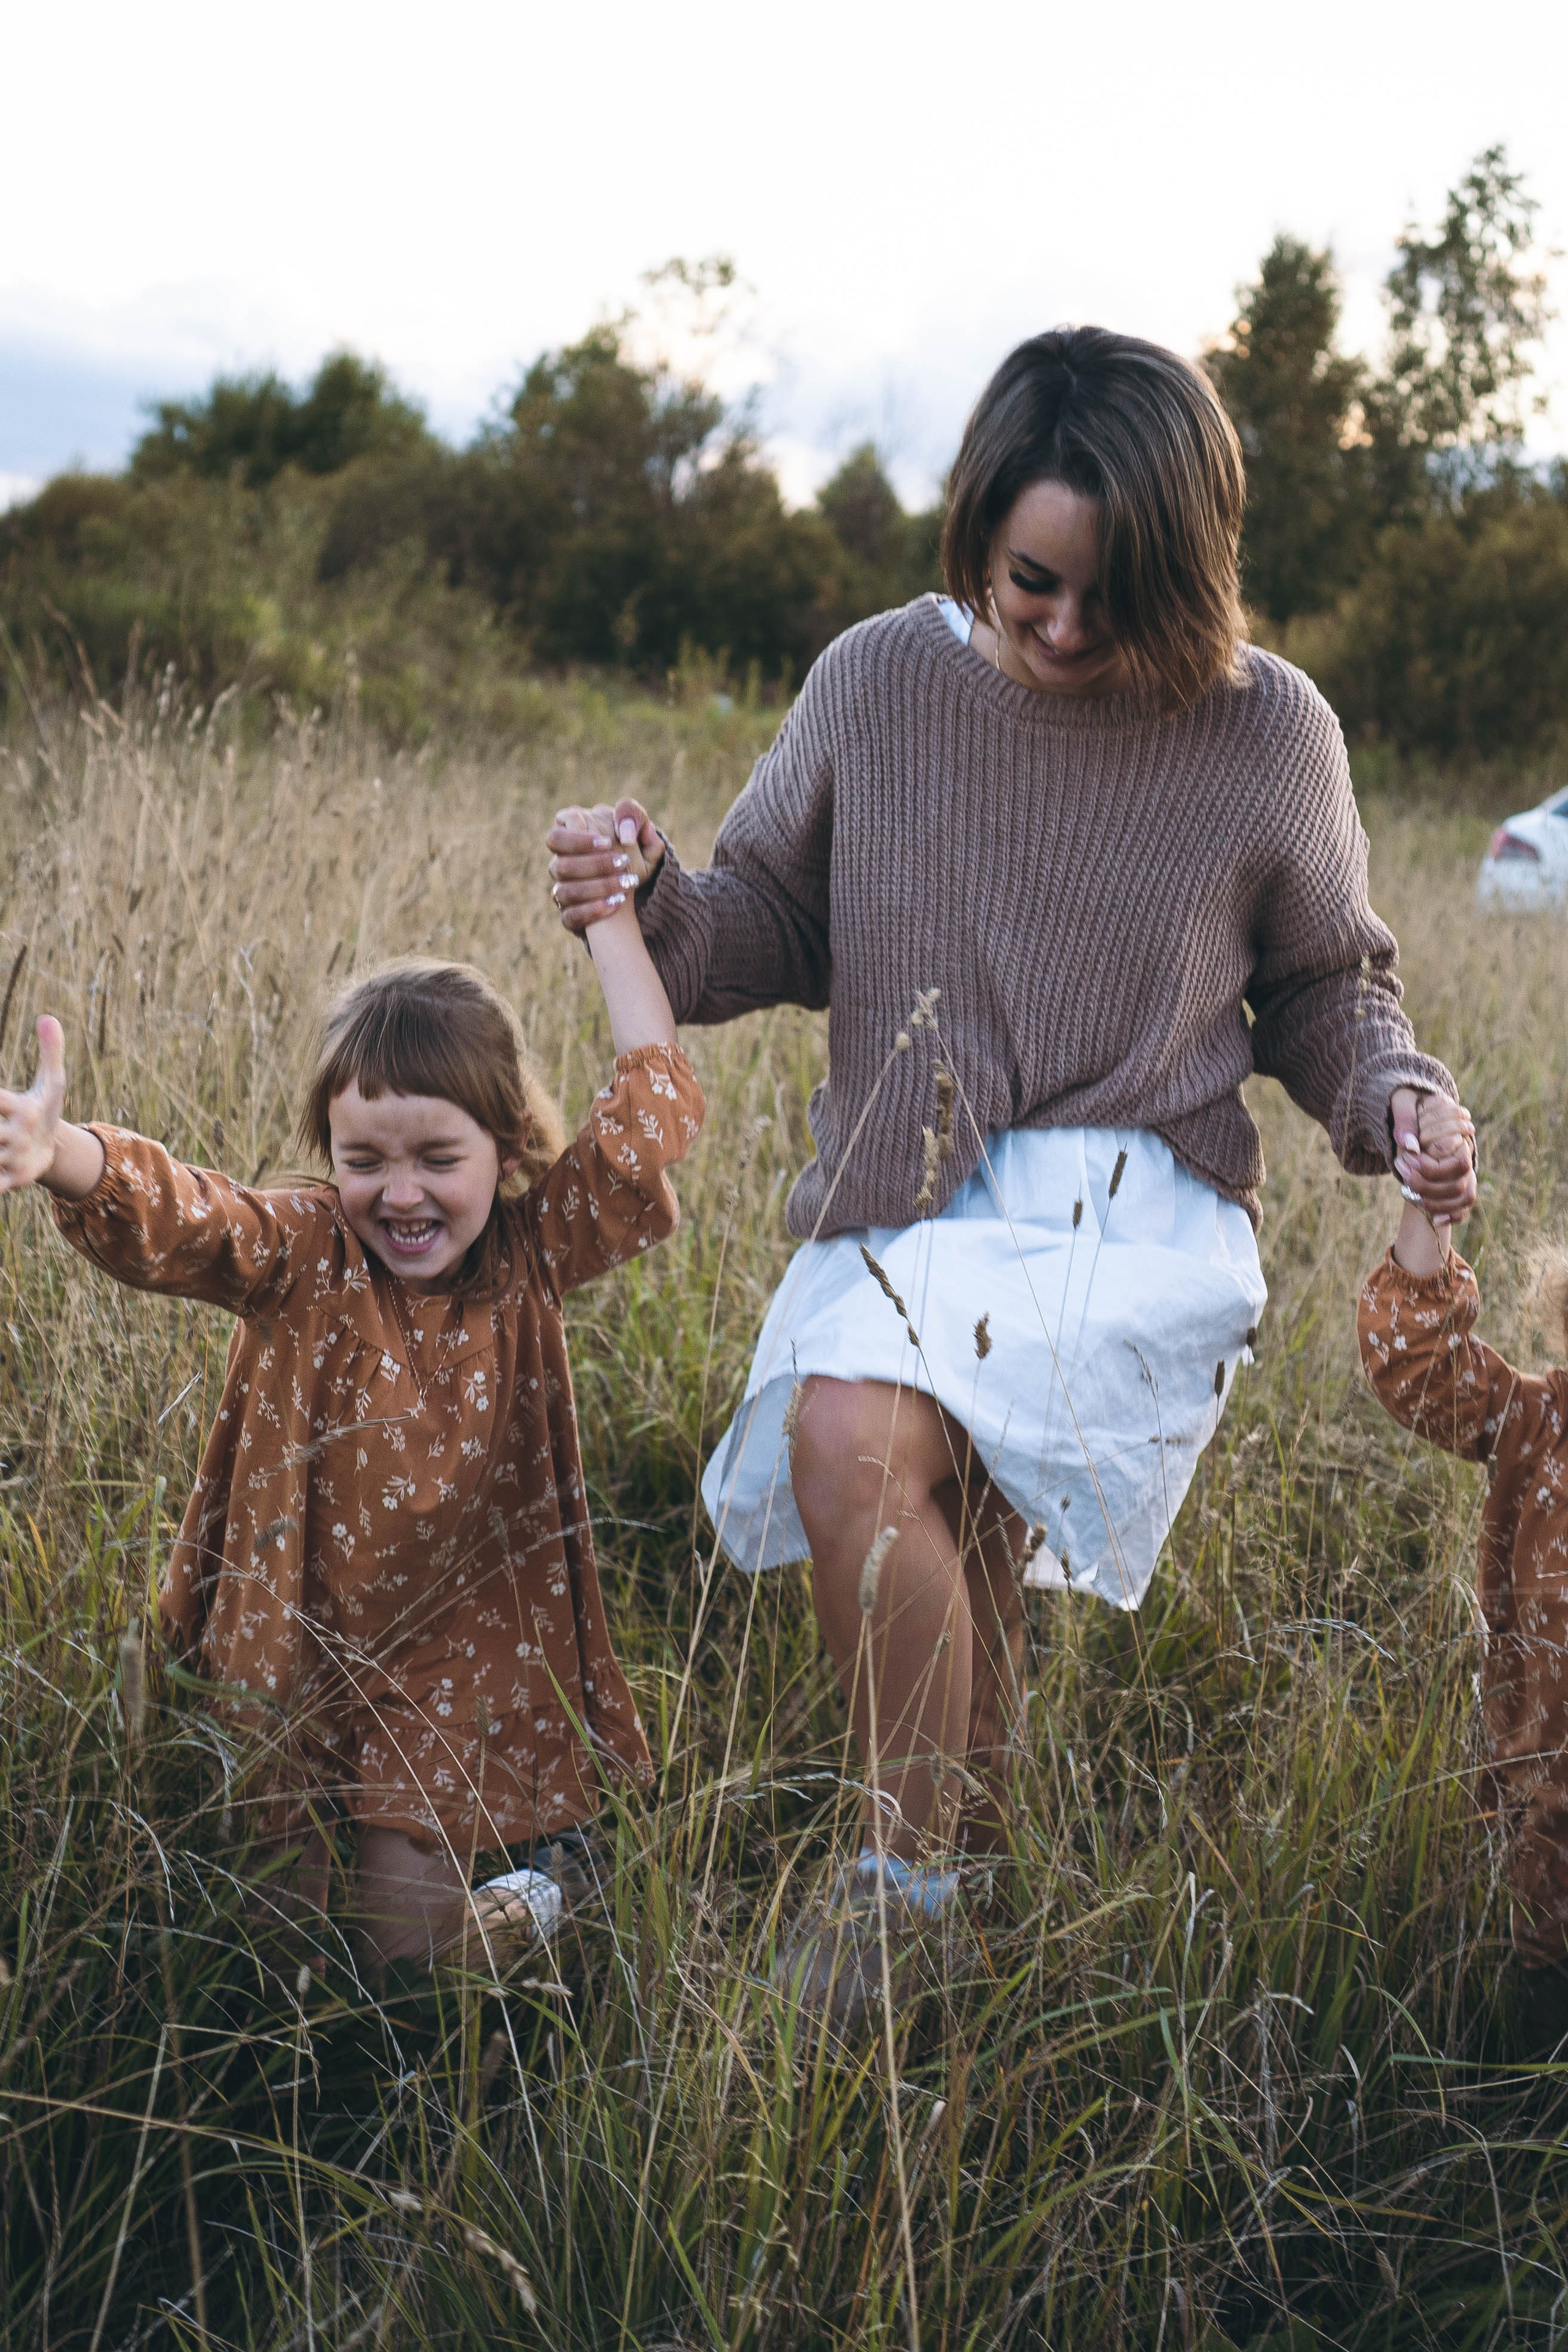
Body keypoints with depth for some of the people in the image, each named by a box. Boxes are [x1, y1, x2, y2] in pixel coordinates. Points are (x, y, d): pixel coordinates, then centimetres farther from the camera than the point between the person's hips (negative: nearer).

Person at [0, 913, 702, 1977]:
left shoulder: (534, 1256, -9)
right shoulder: (301, 1255, -12)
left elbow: (655, 1103, -13)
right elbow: (168, 1214, -33)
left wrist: (609, 911, -10)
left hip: (458, 1660, -1)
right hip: (299, 1650, 1)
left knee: (405, 1950, -1)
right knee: (277, 1929, 9)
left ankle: (517, 1907, 32)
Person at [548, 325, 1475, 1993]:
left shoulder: (1266, 734, 1)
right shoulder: (879, 683, 3)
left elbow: (1320, 984, 14)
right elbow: (778, 929, 12)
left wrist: (1393, 1099, -6)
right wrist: (654, 901, -8)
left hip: (1137, 1225, -3)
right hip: (909, 1212, 4)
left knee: (857, 1436, -28)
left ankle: (905, 1896, -12)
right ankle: (970, 1873, 12)